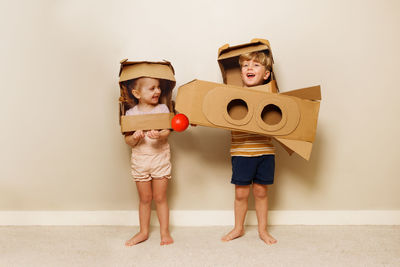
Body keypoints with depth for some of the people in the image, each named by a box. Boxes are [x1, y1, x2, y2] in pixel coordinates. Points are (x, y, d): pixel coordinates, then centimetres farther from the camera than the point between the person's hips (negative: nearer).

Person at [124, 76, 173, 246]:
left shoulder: (162, 108, -2)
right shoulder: (130, 113, -1)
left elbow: (167, 131, -10)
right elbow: (128, 141, -1)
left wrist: (159, 135, -32)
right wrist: (134, 138, -22)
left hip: (160, 158, -1)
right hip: (140, 160, 1)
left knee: (160, 198, 5)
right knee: (145, 199, 11)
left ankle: (165, 232, 18)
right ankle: (143, 232, 26)